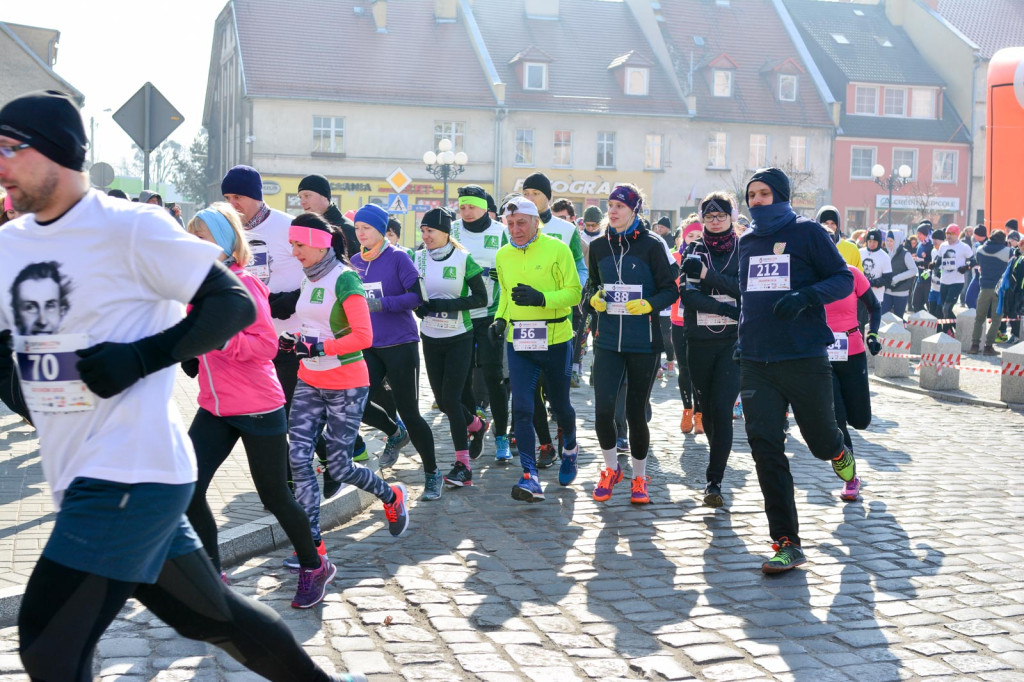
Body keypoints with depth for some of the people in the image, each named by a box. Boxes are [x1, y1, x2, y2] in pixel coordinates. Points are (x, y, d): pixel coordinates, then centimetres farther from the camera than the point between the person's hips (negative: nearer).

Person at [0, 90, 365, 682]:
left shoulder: (131, 227, -10)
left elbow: (235, 303, -11)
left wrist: (142, 357, -19)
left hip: (131, 472, -7)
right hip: (82, 478, 7)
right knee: (210, 615, 16)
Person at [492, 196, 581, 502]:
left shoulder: (557, 249, -8)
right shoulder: (502, 256, 7)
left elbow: (574, 292, -10)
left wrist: (541, 298, -24)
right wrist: (500, 318, 4)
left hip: (555, 340, -3)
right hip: (518, 341, 3)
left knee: (559, 405, 12)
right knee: (521, 408, -8)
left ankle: (570, 448, 44)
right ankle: (530, 478, -7)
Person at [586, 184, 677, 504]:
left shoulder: (652, 245, -4)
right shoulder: (599, 246, 8)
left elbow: (670, 289, -3)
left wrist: (648, 304, -20)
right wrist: (594, 298, 0)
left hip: (644, 342, -3)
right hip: (608, 340, 3)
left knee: (636, 412, 3)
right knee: (603, 408, -10)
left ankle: (639, 477, 24)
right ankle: (611, 469, 16)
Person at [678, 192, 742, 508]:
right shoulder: (694, 250, 8)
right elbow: (687, 295, -5)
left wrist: (708, 274, -19)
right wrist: (725, 308, -18)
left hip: (734, 341, -2)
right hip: (699, 341, 3)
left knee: (722, 408, -13)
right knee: (707, 407, 10)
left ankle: (714, 481, -13)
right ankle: (718, 457, 35)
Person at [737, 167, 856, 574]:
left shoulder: (807, 233, -2)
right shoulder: (747, 242, 13)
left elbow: (844, 279, -4)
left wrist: (806, 296, -21)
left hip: (805, 359, -4)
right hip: (756, 363, 4)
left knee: (820, 440, 8)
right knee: (765, 449, -5)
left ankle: (839, 454, 49)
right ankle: (787, 544, 1)